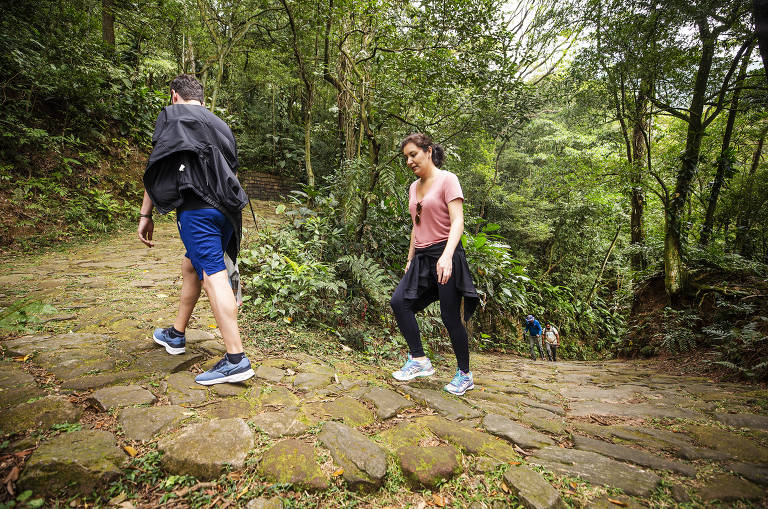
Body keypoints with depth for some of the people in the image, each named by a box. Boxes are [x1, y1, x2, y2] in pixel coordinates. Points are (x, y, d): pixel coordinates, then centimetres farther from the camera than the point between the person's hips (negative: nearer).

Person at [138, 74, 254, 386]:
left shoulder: (171, 114, 9)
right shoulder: (220, 124, 26)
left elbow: (158, 166, 1)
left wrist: (146, 215, 3)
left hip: (196, 207, -7)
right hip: (226, 208, 7)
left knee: (212, 276, -13)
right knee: (191, 265, 21)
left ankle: (236, 359, -16)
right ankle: (176, 335, 37)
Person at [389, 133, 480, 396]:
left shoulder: (447, 179, -6)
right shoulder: (414, 187, 16)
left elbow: (458, 221, -16)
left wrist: (446, 255, -30)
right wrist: (410, 259, 18)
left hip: (445, 257, -7)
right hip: (422, 258, 7)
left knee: (450, 317, -2)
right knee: (399, 301, -10)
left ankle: (464, 375, 16)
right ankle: (419, 360, 0)